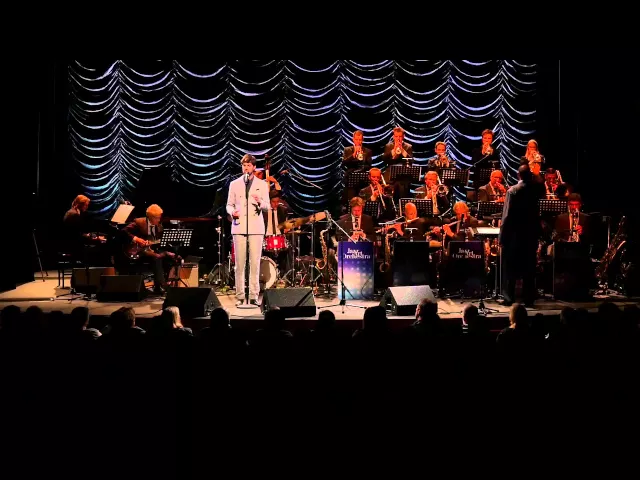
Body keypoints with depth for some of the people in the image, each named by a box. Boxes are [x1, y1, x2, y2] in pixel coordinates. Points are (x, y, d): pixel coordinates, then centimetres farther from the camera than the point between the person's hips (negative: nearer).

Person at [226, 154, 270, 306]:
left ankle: (254, 296, 2)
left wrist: (260, 202, -15)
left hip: (256, 227, 0)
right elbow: (229, 204, 12)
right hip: (239, 226, 0)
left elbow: (267, 207, 7)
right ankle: (240, 296, 4)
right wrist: (232, 212, -10)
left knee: (255, 263, -3)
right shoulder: (234, 184, 11)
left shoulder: (262, 184, 9)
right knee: (239, 264, -1)